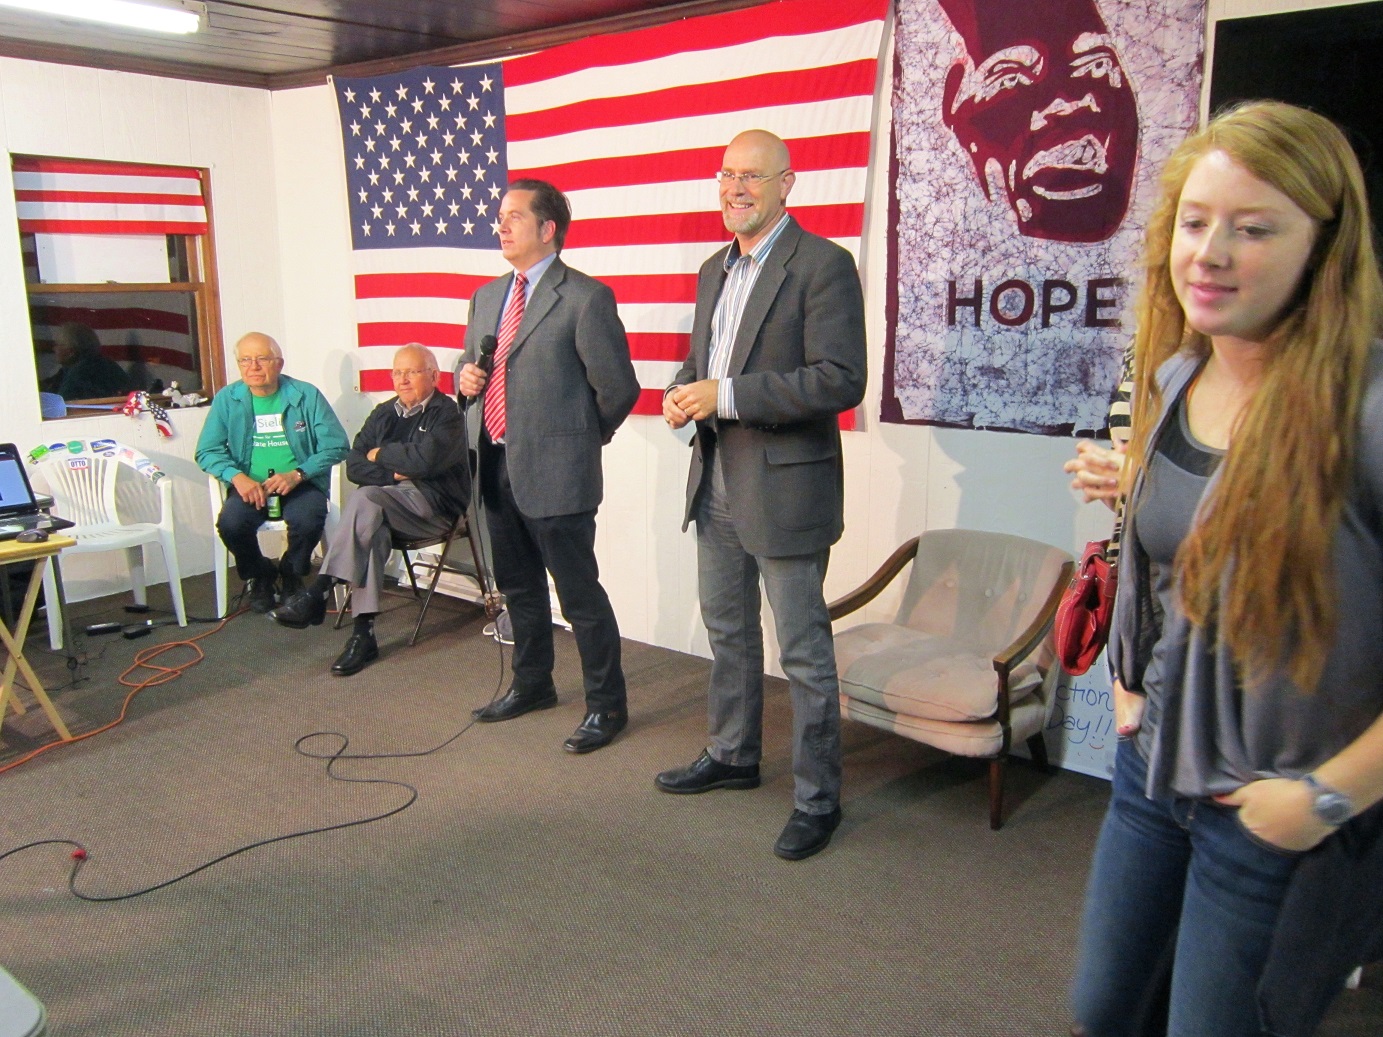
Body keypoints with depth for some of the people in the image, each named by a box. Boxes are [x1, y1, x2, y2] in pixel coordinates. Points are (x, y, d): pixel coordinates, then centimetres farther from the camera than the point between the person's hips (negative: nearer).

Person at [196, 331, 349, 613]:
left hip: (300, 484, -1)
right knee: (230, 523, -29)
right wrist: (237, 477, -16)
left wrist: (297, 474, -18)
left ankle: (291, 575, 3)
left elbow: (336, 446, -5)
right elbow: (207, 452, 4)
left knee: (307, 520, -33)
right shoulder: (227, 400, 5)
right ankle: (260, 576, 5)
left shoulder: (306, 396, 0)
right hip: (250, 485, 2)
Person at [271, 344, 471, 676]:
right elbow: (354, 467, 11)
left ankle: (317, 592, -29)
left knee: (364, 499, -31)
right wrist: (394, 473, -7)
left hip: (432, 503, -5)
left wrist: (381, 455, -2)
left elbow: (425, 459, -19)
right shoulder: (383, 414, 19)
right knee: (371, 526, -30)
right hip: (388, 500, 5)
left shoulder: (447, 413, -1)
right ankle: (363, 633, -32)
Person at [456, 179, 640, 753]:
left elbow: (618, 387, -10)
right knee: (518, 587, 21)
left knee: (579, 593, 1)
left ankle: (606, 705, 17)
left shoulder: (586, 298, -11)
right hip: (498, 468, 8)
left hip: (555, 472, -8)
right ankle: (532, 683, 40)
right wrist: (467, 376, 2)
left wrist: (581, 438, 1)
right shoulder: (487, 296, 13)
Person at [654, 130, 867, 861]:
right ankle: (733, 755, 40)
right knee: (727, 631, 21)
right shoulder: (714, 270, 13)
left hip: (785, 487, -8)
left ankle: (817, 798, 18)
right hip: (717, 483, 8)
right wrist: (683, 393, -1)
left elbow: (841, 381, -21)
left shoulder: (822, 265, -13)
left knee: (804, 652, 2)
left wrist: (726, 395, -23)